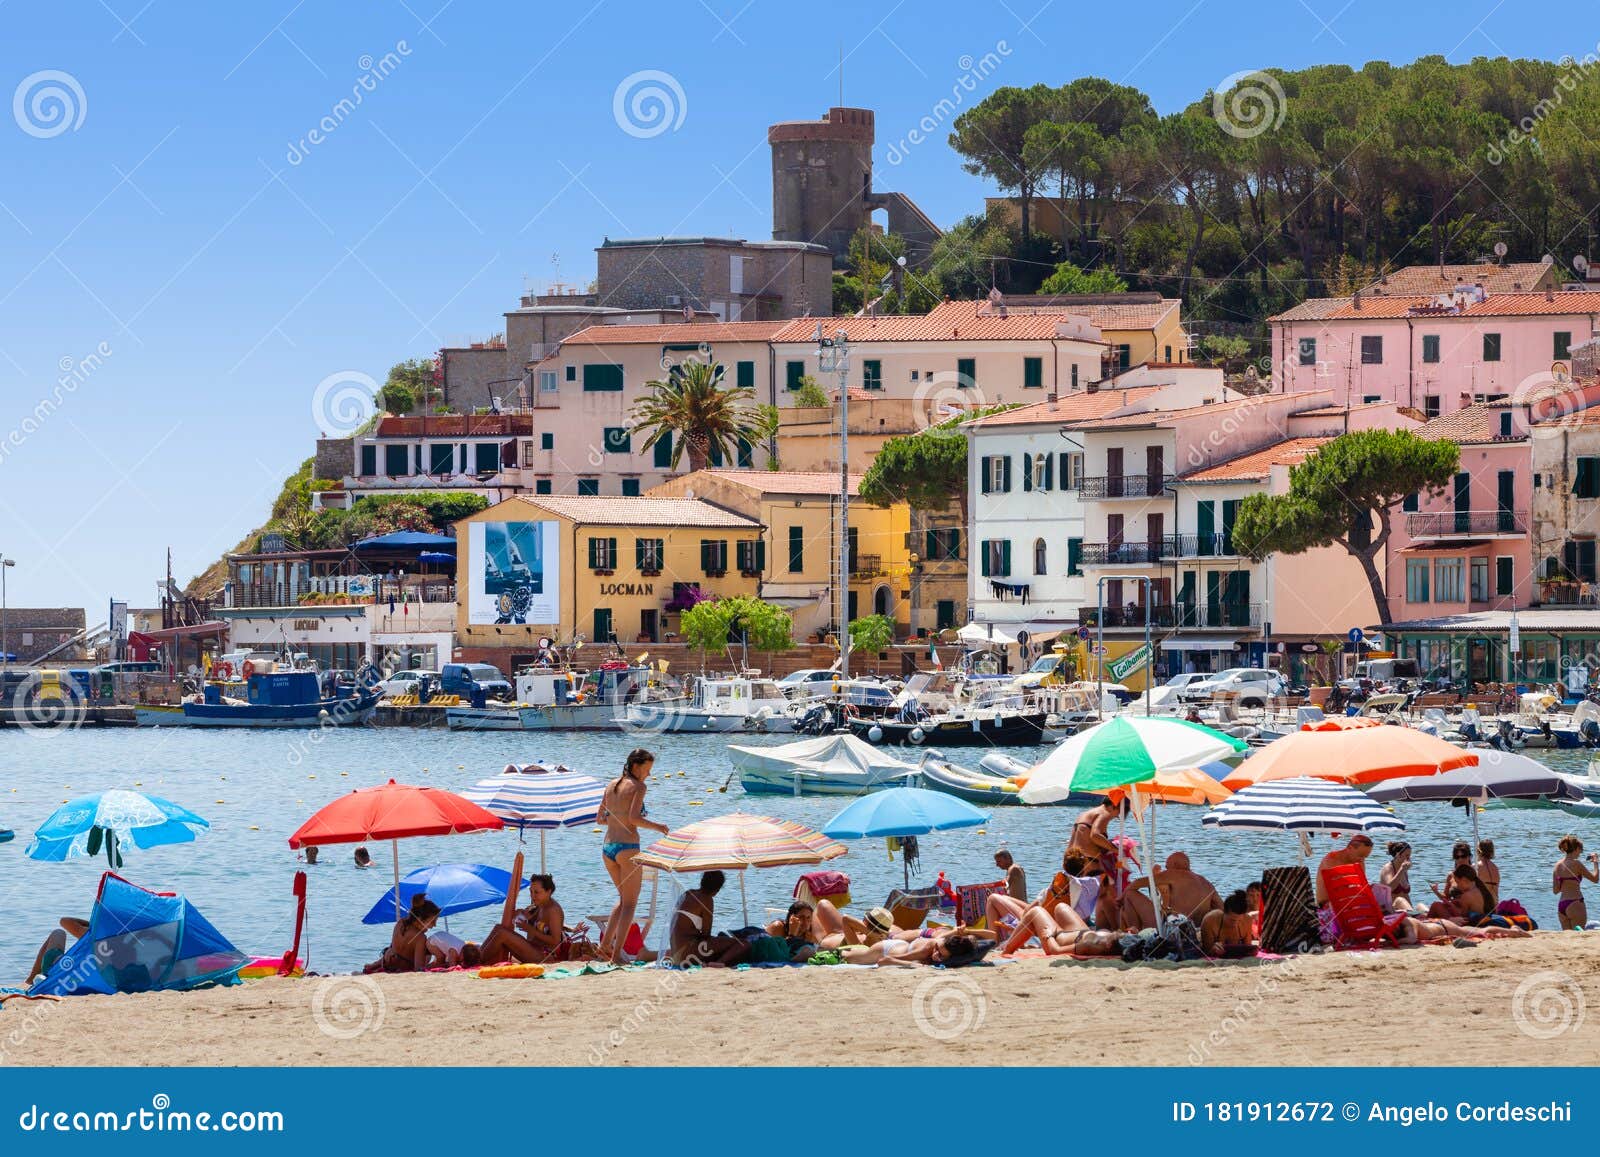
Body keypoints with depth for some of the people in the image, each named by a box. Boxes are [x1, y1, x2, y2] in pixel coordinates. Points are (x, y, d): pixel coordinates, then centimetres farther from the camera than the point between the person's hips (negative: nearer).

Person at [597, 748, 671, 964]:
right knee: (630, 903, 2)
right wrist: (657, 827, -6)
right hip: (627, 847, -7)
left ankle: (606, 943, 12)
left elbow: (601, 818, 14)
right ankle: (616, 954, -5)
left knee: (624, 898, 23)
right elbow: (634, 818, -18)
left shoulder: (611, 785, 12)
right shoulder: (638, 786, -8)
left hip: (607, 847, 7)